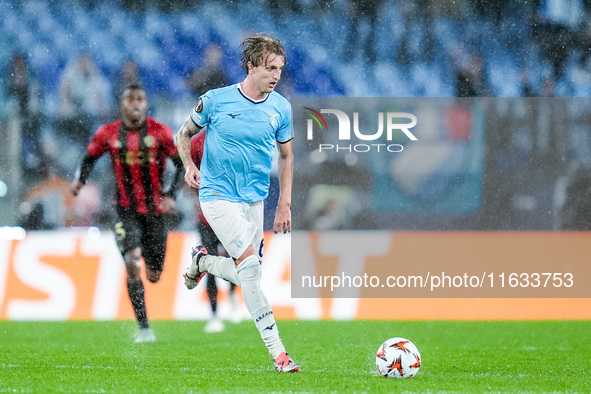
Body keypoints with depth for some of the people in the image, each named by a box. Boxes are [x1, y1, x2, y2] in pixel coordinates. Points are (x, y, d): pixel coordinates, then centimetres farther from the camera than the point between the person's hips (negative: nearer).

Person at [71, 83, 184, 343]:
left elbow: (182, 164, 0)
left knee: (154, 276, 7)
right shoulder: (108, 134, -1)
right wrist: (80, 179, -5)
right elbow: (90, 158, 15)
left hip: (154, 211, 1)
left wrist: (171, 195, -12)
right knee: (132, 263, -21)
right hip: (126, 211, -1)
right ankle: (144, 328, -14)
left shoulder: (160, 132, -5)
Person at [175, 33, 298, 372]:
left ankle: (202, 262, 41)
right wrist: (189, 165, -13)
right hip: (218, 195, -5)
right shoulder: (216, 100, -8)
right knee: (251, 265, -20)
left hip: (255, 200, 5)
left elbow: (287, 157, 13)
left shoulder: (281, 108, 2)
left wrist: (285, 205, 8)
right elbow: (185, 134, 6)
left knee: (246, 274, 9)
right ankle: (277, 351, -15)